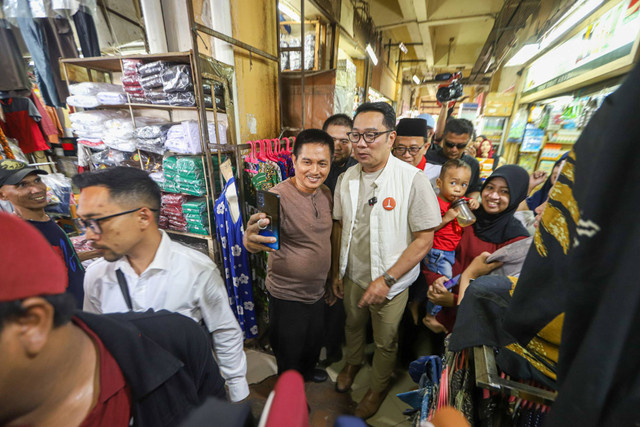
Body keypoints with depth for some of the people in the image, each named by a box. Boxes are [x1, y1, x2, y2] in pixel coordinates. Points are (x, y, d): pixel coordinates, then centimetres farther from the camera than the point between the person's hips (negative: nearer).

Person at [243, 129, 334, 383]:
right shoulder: (279, 196, -25)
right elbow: (259, 237, -36)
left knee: (314, 343, 30)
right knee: (289, 355, 19)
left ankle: (308, 370, 63)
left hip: (317, 290, 6)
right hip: (287, 295, -6)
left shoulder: (325, 193, -2)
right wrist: (251, 240, -58)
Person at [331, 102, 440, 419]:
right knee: (353, 325, 28)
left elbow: (424, 239, -17)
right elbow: (339, 226, 4)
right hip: (352, 276, 4)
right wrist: (337, 271, 7)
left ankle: (378, 387, 51)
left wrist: (386, 279, -20)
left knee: (385, 342, 20)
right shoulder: (346, 178, -5)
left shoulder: (412, 179, -20)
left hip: (390, 282, -3)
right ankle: (353, 363, 60)